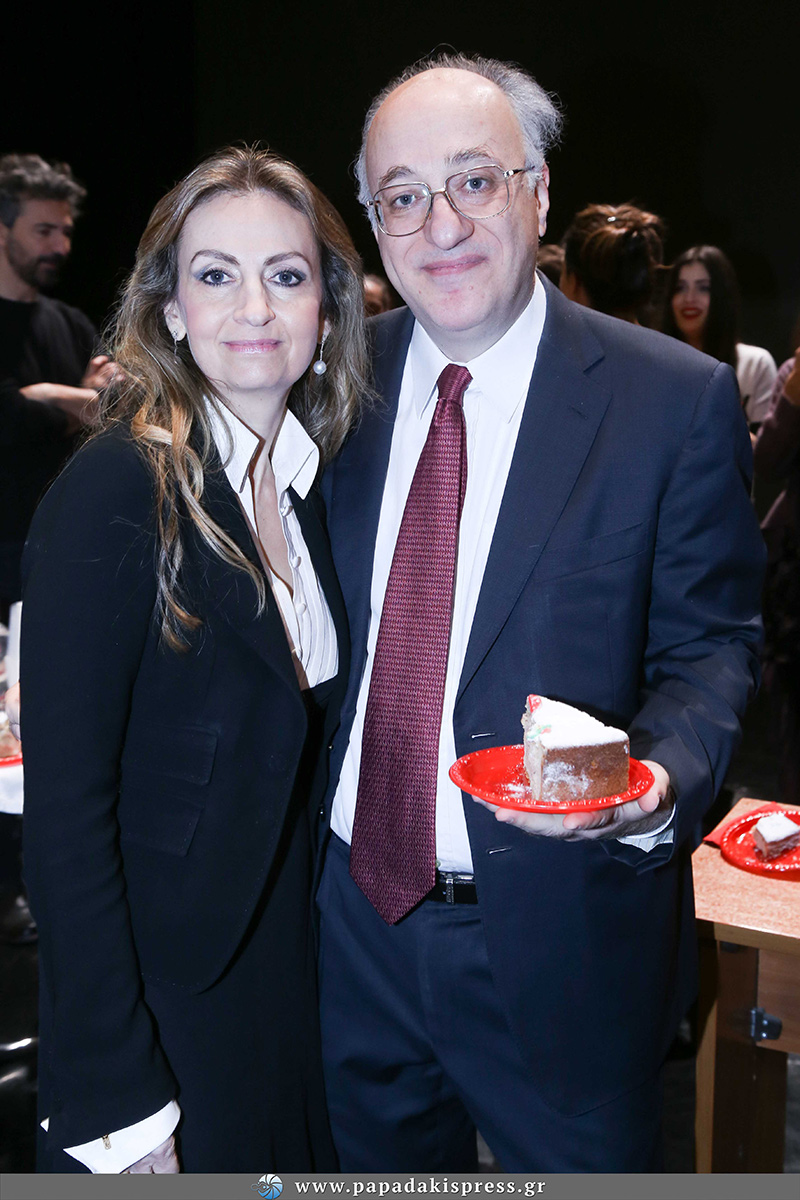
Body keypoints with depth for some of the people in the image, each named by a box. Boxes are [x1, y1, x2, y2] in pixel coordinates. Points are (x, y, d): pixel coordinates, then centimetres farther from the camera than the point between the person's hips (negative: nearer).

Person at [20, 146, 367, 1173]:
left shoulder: (313, 482, 2)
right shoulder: (115, 491, -20)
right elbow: (64, 804, -21)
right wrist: (115, 1100, -20)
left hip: (294, 962, 7)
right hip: (162, 979, -6)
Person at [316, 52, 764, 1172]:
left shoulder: (679, 398, -11)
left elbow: (709, 644, -6)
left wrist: (658, 777, -27)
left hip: (559, 940, -3)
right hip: (357, 908, 4)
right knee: (380, 1167, 24)